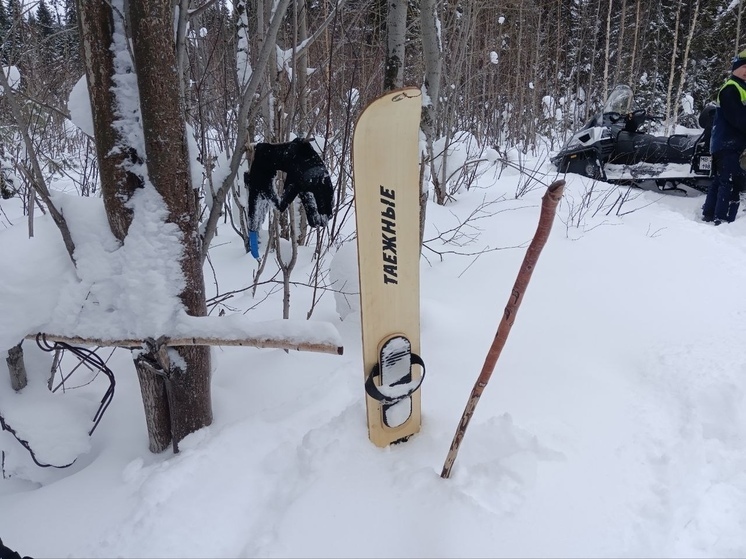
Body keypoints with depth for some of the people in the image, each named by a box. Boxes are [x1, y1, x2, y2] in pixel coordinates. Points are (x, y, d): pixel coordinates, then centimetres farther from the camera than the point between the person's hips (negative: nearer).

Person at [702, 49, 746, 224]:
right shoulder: (730, 89, -10)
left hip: (727, 143, 10)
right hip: (728, 143, -10)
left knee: (720, 181, 13)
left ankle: (709, 215, 19)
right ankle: (723, 220, -17)